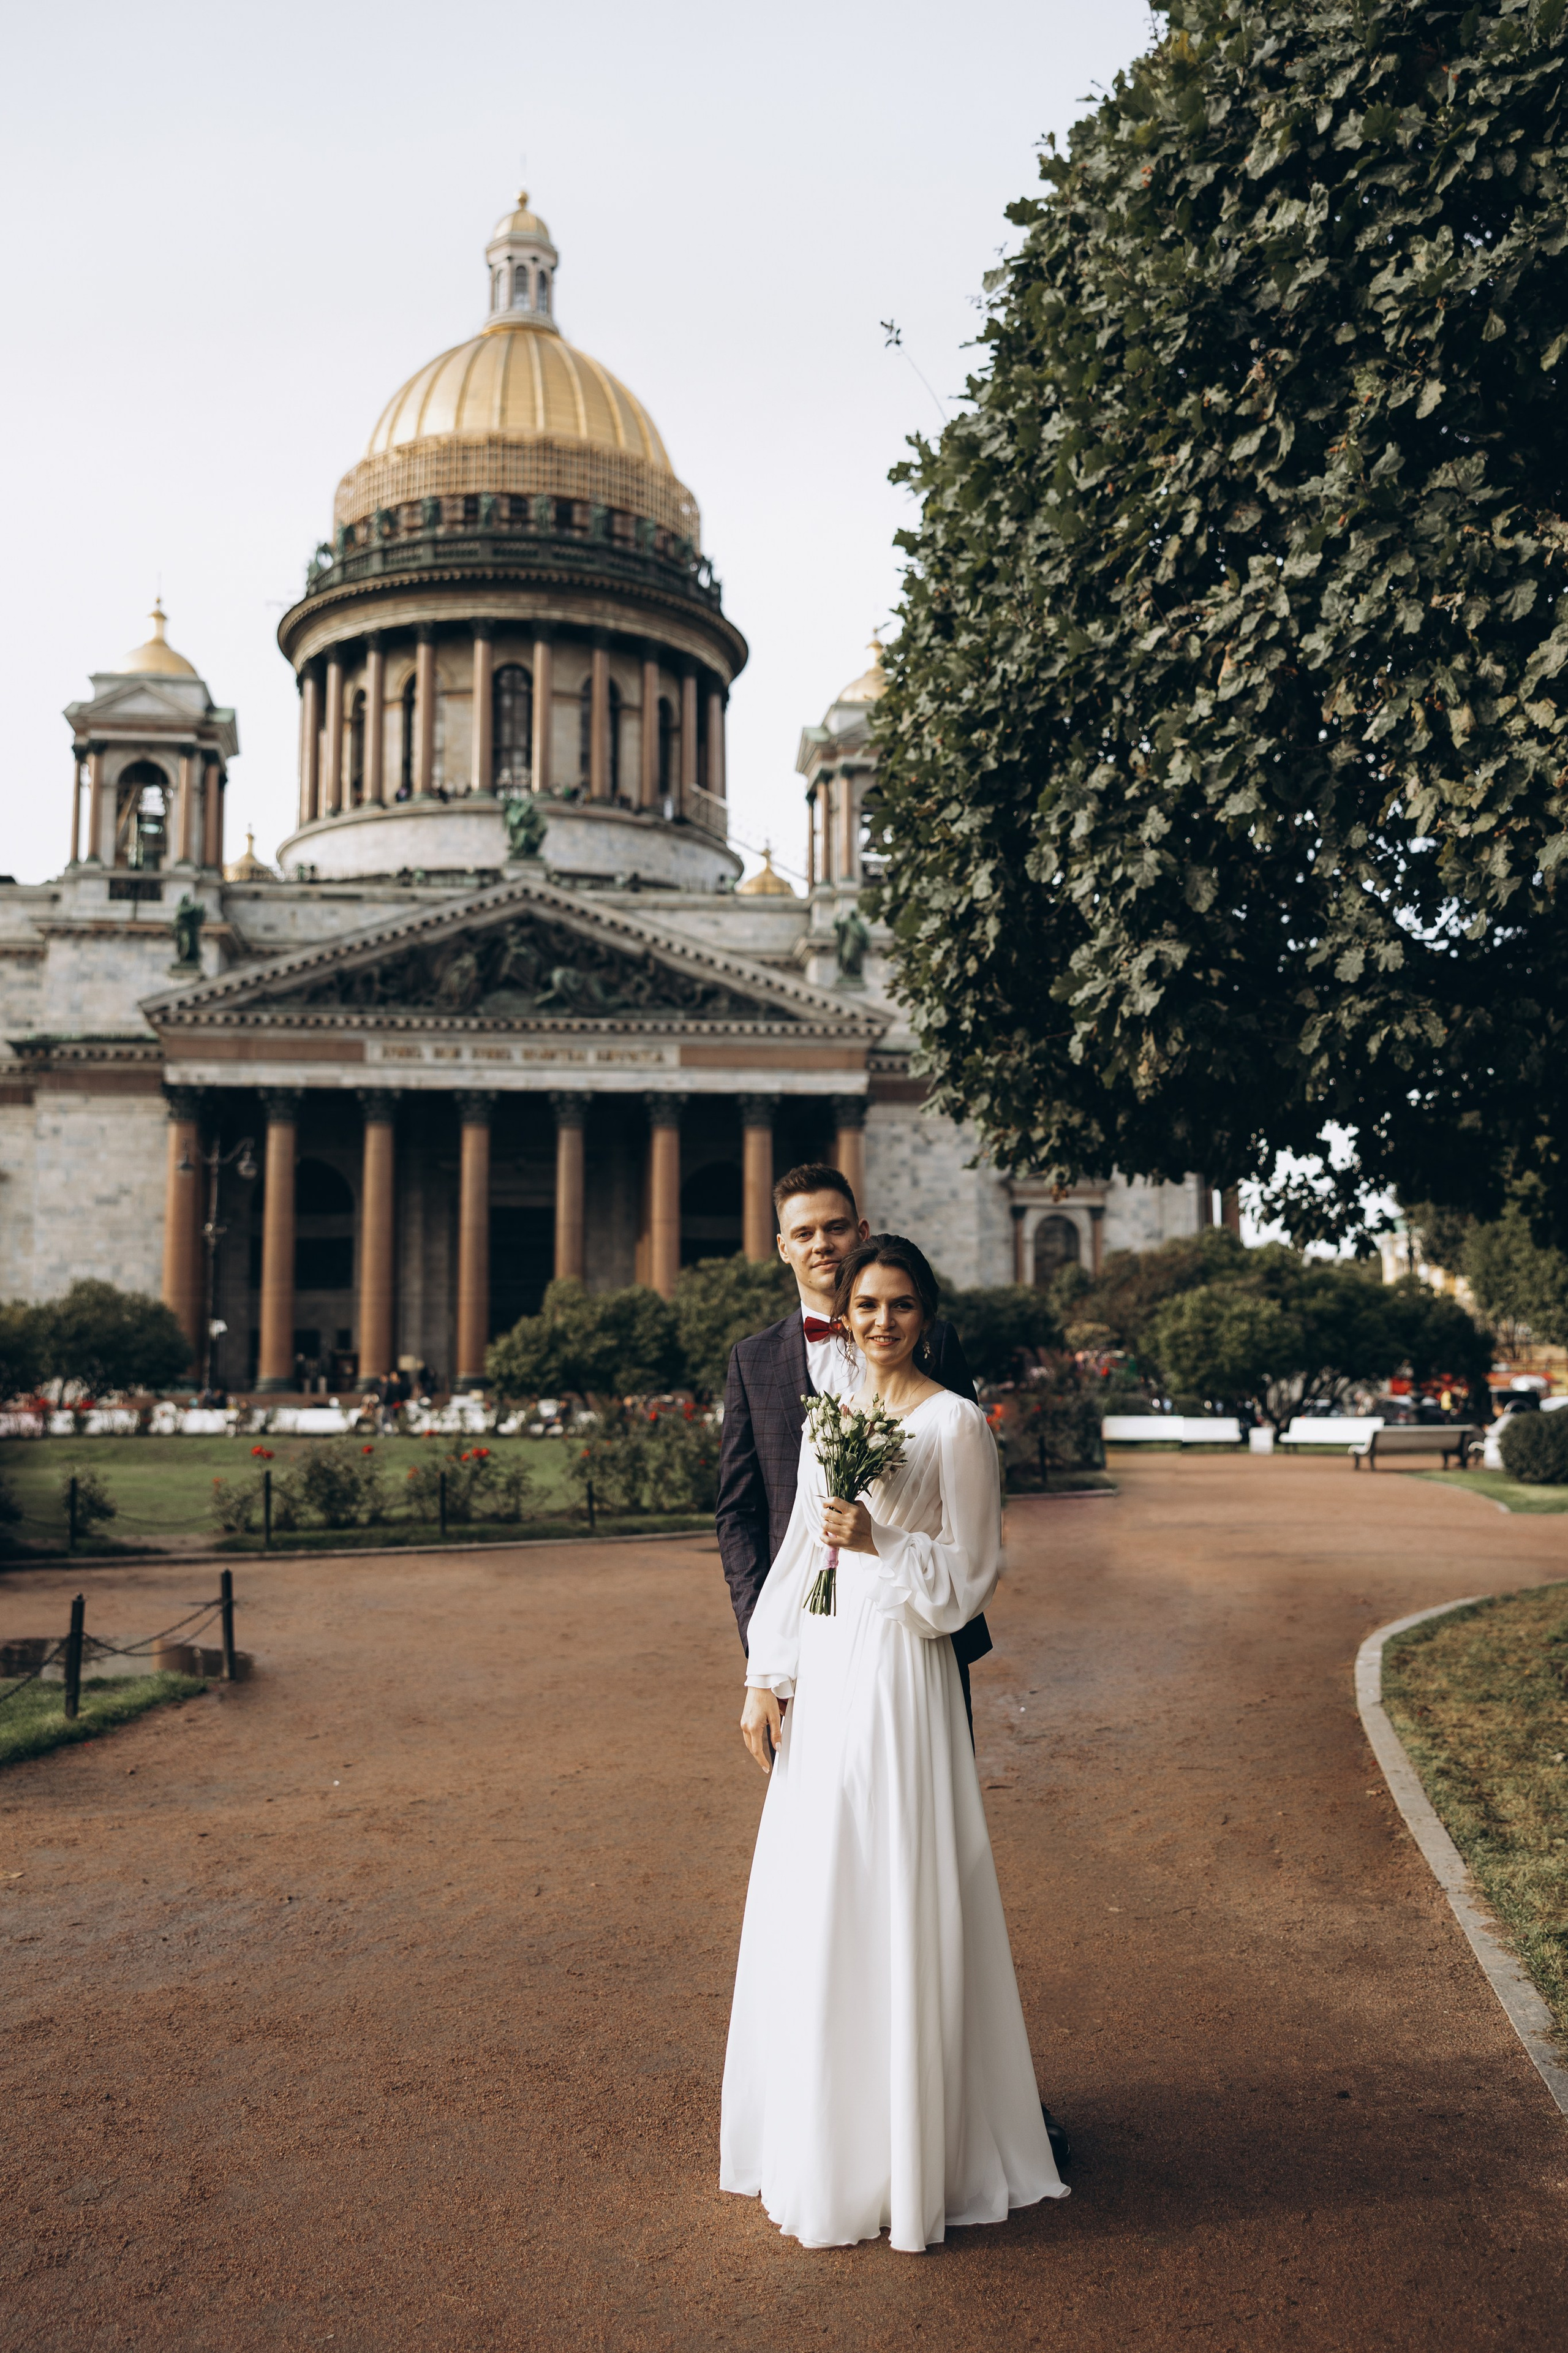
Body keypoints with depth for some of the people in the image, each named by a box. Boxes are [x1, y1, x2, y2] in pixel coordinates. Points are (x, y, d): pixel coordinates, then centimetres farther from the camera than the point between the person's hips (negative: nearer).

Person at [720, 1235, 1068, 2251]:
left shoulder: (956, 1422, -8)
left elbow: (971, 1574, -7)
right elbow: (799, 1553, 13)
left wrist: (879, 1544, -22)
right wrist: (766, 1680, 9)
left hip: (900, 1680, -6)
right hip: (821, 1678, 7)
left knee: (898, 1909, 0)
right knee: (811, 1913, 12)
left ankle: (906, 2161, 17)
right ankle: (820, 2148, 29)